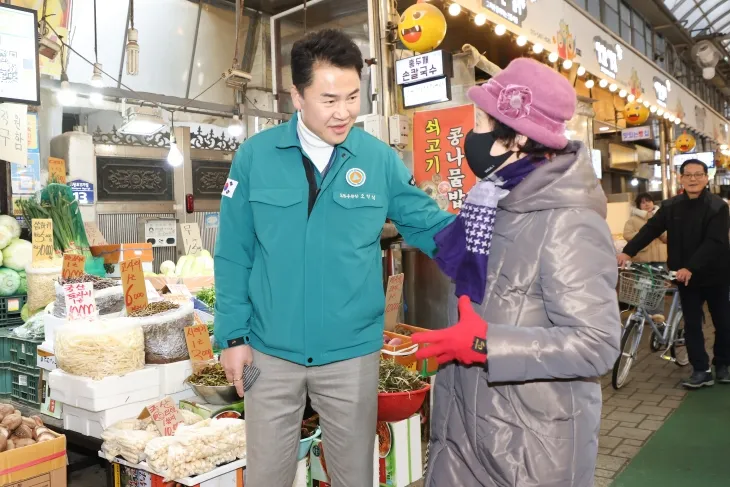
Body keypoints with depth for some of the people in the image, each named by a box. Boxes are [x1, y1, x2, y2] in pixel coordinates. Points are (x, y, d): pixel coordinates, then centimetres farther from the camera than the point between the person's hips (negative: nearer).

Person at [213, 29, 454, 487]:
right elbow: (234, 254, -2)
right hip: (271, 352, 1)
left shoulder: (380, 159, -5)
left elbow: (431, 225, 1)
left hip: (352, 353, 0)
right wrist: (233, 335, -2)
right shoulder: (255, 156, -6)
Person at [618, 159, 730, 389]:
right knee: (692, 324, 3)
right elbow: (651, 229, -7)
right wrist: (628, 251, -21)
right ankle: (701, 370, 11)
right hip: (686, 276, 2)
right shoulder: (671, 206, 0)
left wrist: (690, 268, -32)